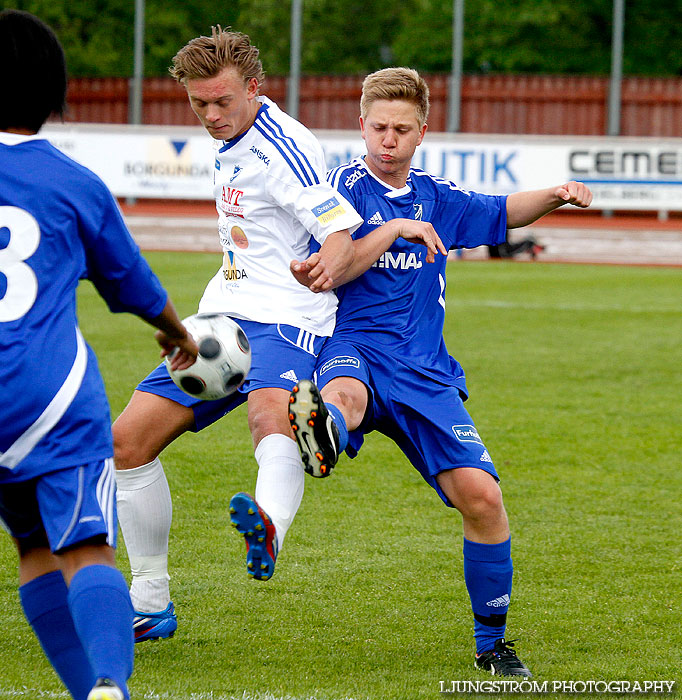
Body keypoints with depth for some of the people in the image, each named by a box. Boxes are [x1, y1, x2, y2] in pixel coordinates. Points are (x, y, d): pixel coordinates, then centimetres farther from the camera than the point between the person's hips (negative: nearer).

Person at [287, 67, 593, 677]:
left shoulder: (437, 197, 15)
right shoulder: (347, 185, 2)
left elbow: (502, 213, 31)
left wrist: (556, 195, 13)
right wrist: (393, 230, -14)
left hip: (424, 371, 3)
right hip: (355, 349, -3)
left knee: (482, 496, -8)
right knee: (343, 394, -41)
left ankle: (492, 643, 6)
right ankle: (322, 435, -76)